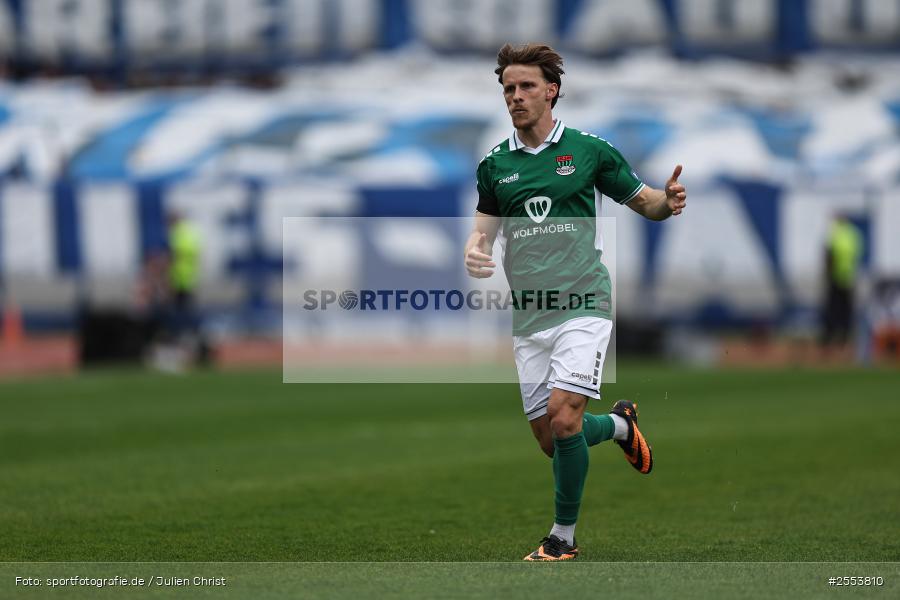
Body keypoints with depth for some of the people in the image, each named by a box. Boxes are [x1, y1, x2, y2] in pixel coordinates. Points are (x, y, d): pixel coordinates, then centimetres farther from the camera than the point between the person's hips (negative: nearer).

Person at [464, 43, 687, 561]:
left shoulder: (589, 150, 1)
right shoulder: (495, 164, 9)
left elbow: (644, 201, 10)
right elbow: (485, 227, 15)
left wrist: (669, 202, -14)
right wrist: (475, 252, -9)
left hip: (583, 304, -4)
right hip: (528, 318, 4)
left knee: (563, 417, -20)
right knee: (550, 439, 4)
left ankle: (564, 536, -4)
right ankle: (620, 425, 37)